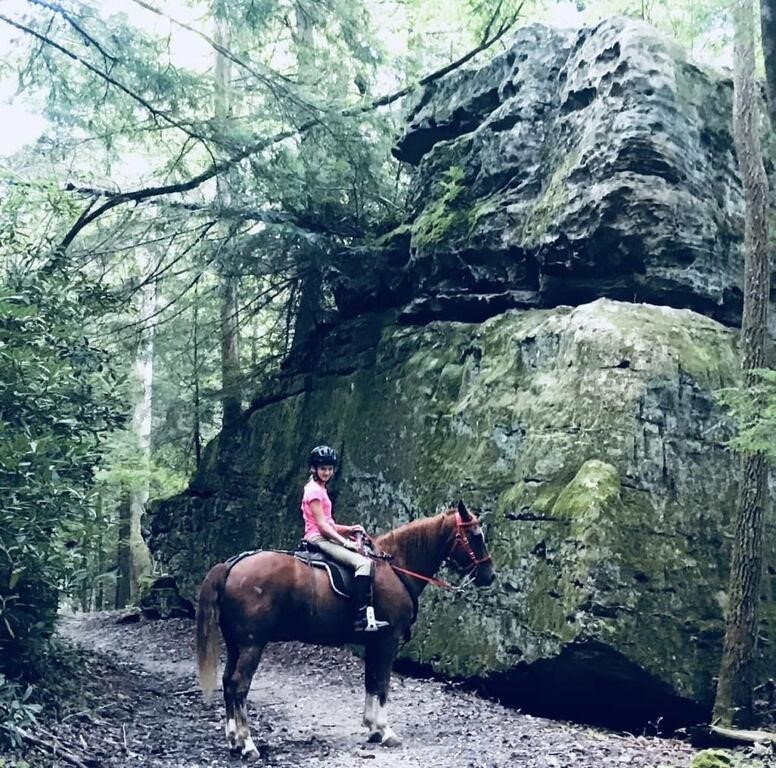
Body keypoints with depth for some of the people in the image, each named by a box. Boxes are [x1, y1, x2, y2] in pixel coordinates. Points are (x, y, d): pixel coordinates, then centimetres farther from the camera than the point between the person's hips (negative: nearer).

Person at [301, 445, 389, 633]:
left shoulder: (320, 489, 20)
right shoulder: (314, 490, -10)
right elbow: (321, 525, -17)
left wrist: (349, 529, 8)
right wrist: (345, 541, -19)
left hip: (325, 538, 10)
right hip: (318, 538, -10)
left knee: (367, 560, 8)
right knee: (363, 563, -26)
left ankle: (368, 611, 1)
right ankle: (363, 619, -34)